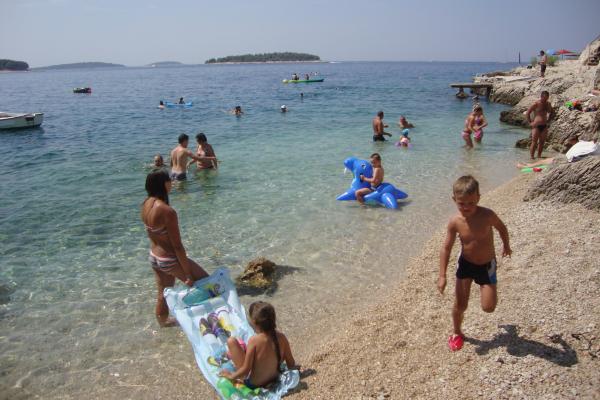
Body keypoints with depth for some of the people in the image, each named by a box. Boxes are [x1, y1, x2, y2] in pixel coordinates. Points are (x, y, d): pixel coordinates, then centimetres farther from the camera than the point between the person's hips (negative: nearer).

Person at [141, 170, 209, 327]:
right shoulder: (167, 211, -29)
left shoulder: (146, 204, -3)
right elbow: (177, 246, -24)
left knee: (163, 293, 28)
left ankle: (163, 321, 48)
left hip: (154, 257, 8)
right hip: (170, 260, -8)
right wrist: (188, 274, -16)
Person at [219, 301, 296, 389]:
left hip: (252, 384, -5)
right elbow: (291, 364, -5)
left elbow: (246, 370, -23)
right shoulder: (281, 337, -15)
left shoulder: (254, 340, -28)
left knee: (231, 341, -3)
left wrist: (231, 376, -4)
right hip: (274, 380, 5)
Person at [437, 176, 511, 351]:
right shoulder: (455, 222, -19)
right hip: (465, 264, 1)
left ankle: (482, 287, 32)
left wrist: (506, 246, 17)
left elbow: (502, 228, 0)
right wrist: (442, 275, -10)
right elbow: (446, 248, -9)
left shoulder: (487, 215, -23)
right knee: (460, 305, 2)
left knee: (488, 307, -2)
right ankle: (457, 333, 29)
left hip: (486, 265, 0)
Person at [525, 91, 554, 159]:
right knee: (534, 142, -6)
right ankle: (532, 157, -2)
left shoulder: (548, 104, 11)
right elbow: (527, 113, -5)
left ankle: (539, 156, 18)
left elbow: (552, 112, 28)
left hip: (544, 126, 6)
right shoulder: (536, 104, -7)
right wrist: (530, 123, -8)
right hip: (536, 126, -6)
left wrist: (548, 120, 16)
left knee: (542, 142, 8)